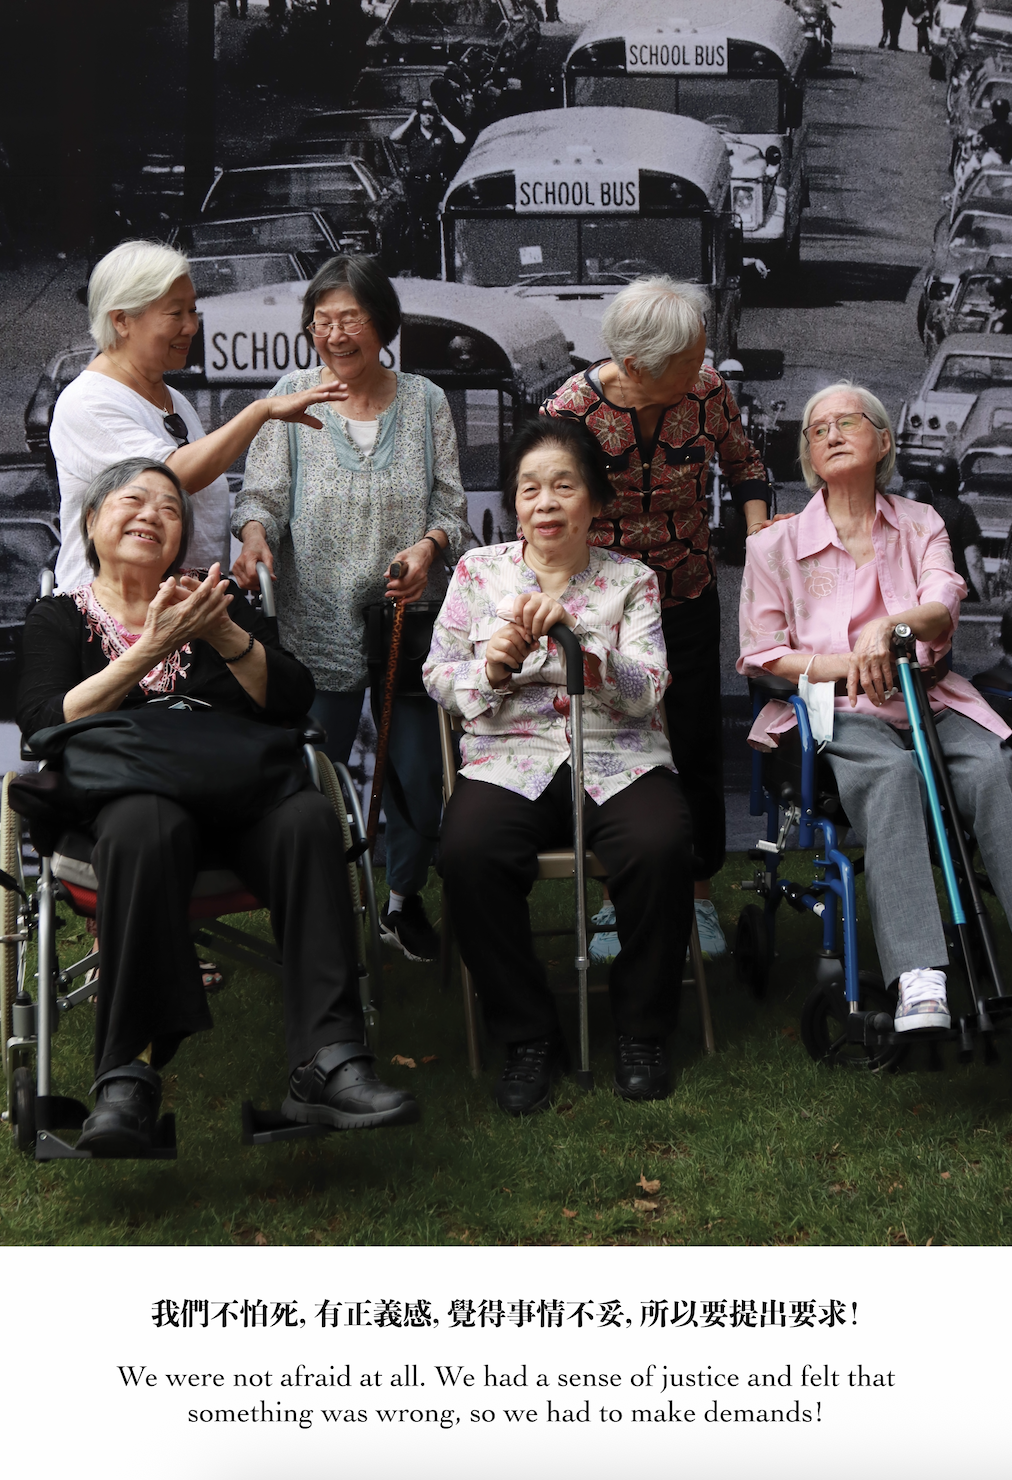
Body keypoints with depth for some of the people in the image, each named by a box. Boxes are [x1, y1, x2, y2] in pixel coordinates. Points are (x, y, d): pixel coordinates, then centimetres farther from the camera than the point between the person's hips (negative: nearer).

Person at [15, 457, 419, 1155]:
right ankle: (128, 1074, -38)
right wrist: (150, 650, -11)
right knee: (144, 825, -39)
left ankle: (328, 1059, -39)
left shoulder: (217, 598, 24)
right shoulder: (60, 617, 18)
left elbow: (295, 698, 11)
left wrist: (224, 634, -7)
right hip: (126, 792, -2)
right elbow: (45, 725, -2)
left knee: (308, 818, -32)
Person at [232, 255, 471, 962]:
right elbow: (263, 491, -3)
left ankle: (405, 899, 30)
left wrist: (429, 546, -16)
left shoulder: (426, 401, 6)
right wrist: (255, 533, -26)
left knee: (419, 777, 6)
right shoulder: (293, 395, 2)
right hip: (318, 625, -1)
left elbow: (452, 504, 5)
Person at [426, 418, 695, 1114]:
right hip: (510, 760, 1)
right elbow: (438, 678, 9)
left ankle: (641, 1031, -8)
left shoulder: (630, 580, 8)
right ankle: (529, 1036, -13)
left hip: (617, 759, 0)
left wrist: (577, 637, -20)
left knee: (662, 847, -32)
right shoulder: (480, 570, 11)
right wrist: (491, 669, -13)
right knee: (468, 853, -32)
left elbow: (648, 689, -4)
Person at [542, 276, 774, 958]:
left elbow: (745, 462, 9)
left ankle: (698, 892, 24)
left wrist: (757, 525, -6)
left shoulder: (707, 391, -11)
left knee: (697, 746, 7)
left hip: (688, 595, 2)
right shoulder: (570, 410, -18)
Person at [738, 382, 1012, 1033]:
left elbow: (943, 607, -1)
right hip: (838, 712, -2)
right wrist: (850, 664, -9)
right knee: (891, 773, -37)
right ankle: (919, 979, -50)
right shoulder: (777, 545, 11)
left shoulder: (920, 524, 18)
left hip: (928, 698, 3)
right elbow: (762, 655, 7)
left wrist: (888, 626, -24)